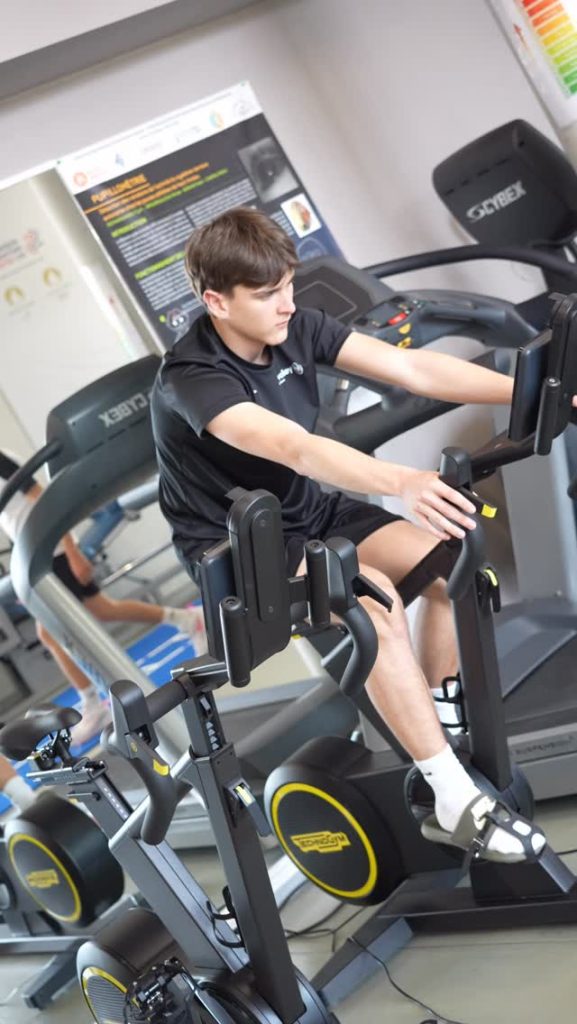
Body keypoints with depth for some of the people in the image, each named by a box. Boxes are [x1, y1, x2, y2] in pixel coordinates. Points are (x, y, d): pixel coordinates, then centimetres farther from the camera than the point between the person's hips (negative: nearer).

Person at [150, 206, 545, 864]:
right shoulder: (190, 379, -26)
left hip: (309, 512, 7)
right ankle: (456, 804, -24)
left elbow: (414, 369, -12)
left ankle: (446, 729, 1)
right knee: (373, 598, -32)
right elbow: (291, 446, -43)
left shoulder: (296, 330, -6)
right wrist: (403, 484, -58)